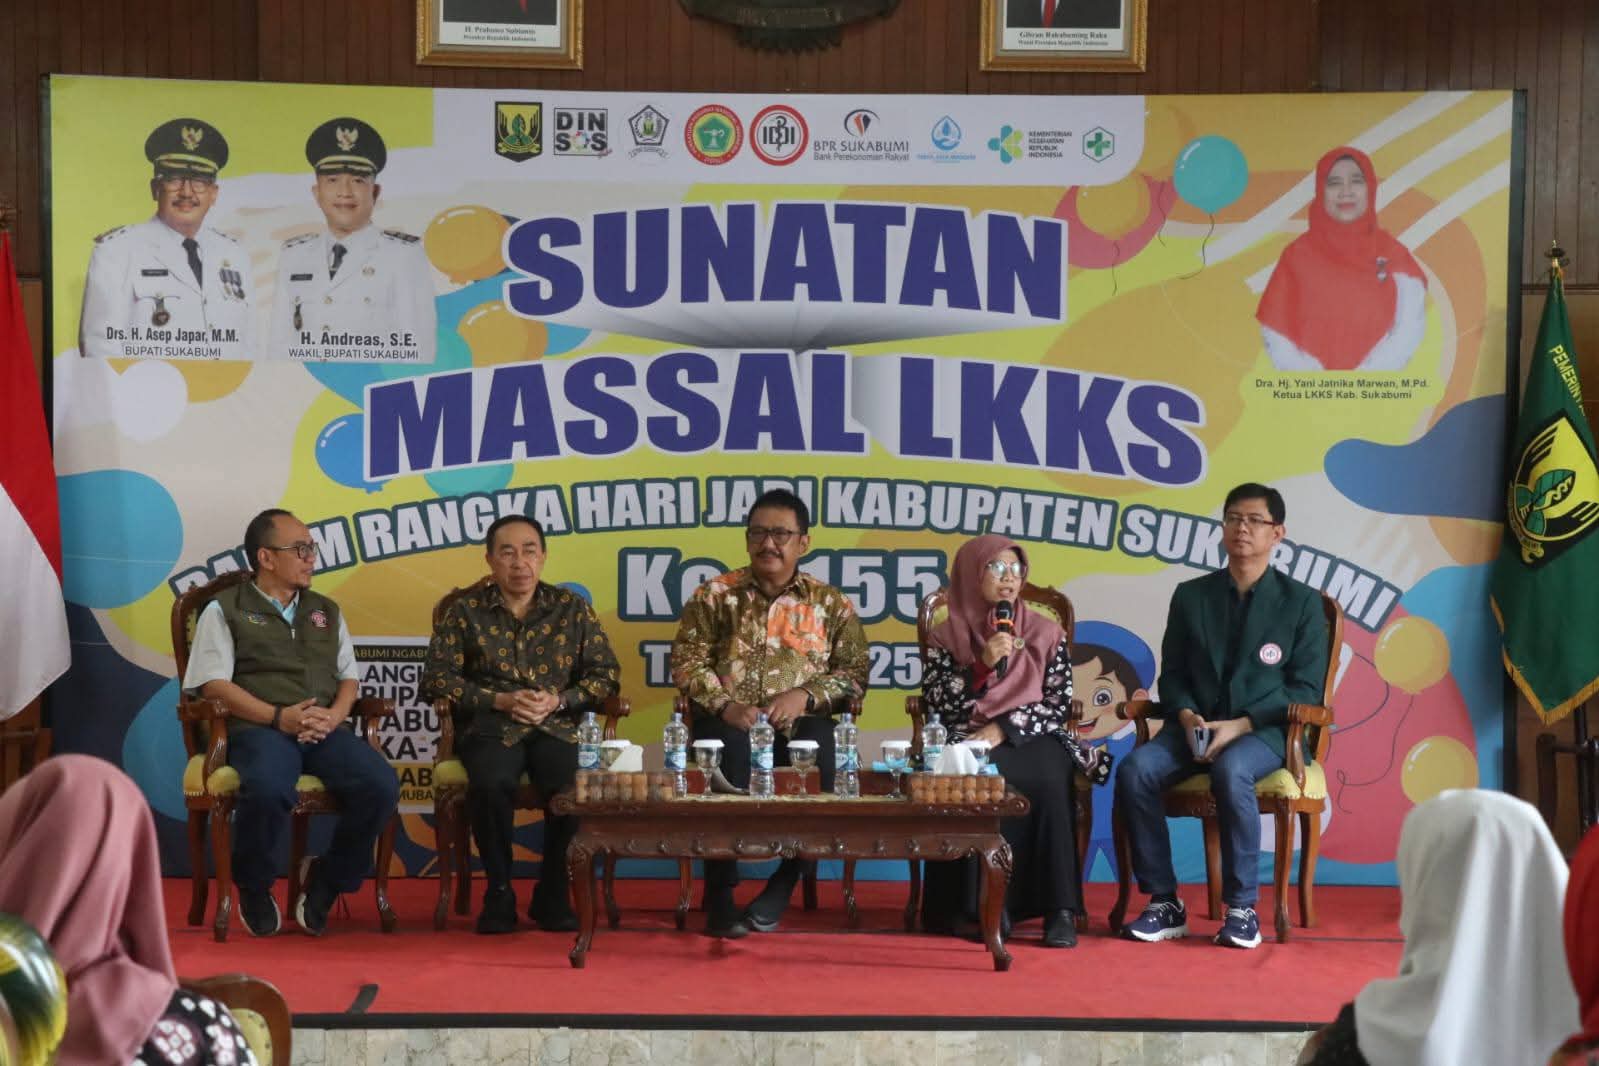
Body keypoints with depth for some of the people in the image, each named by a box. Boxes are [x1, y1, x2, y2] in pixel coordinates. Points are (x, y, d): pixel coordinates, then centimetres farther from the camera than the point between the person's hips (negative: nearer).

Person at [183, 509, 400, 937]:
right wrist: (279, 717, -14)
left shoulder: (326, 611, 25)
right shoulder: (225, 609, 9)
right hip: (258, 729, -4)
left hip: (323, 731, 4)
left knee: (381, 785, -25)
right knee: (268, 789, -39)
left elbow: (348, 679, 22)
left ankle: (325, 883, -2)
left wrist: (334, 715, -2)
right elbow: (213, 684, -2)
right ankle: (254, 890, -7)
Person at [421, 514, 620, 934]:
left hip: (557, 726, 1)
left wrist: (558, 700, -8)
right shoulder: (466, 611, 9)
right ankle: (499, 894, -14)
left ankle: (553, 895, -9)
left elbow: (606, 674, 10)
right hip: (490, 726, -1)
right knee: (490, 783, -35)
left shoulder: (572, 608, 11)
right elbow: (436, 679, 3)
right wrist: (500, 700, -9)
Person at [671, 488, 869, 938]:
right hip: (728, 719, 0)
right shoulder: (714, 594, 12)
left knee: (819, 757, -34)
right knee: (731, 750, -37)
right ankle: (719, 892, -24)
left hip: (801, 722, 1)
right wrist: (725, 705, -12)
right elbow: (686, 661, 5)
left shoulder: (831, 603, 13)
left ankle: (784, 883, -11)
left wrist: (805, 695, -11)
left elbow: (855, 671, 7)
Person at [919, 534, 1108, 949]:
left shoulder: (1046, 634, 12)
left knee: (1047, 779, -35)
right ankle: (979, 904, -28)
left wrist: (1002, 728, -11)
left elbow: (1059, 706, 3)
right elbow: (938, 706, -1)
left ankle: (1059, 909, -32)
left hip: (1032, 739, 1)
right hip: (969, 741, 0)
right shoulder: (946, 638, 11)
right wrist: (983, 665, -12)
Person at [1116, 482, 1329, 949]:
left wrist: (1240, 724, -14)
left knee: (1231, 771, -38)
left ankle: (1242, 908, -24)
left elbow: (1306, 689, 0)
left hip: (1264, 731, -3)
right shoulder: (1191, 596, 14)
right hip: (1194, 726, 3)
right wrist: (1187, 716, -10)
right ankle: (1164, 903, -18)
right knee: (1135, 769, -28)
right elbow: (1172, 674, 14)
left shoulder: (1301, 602, 5)